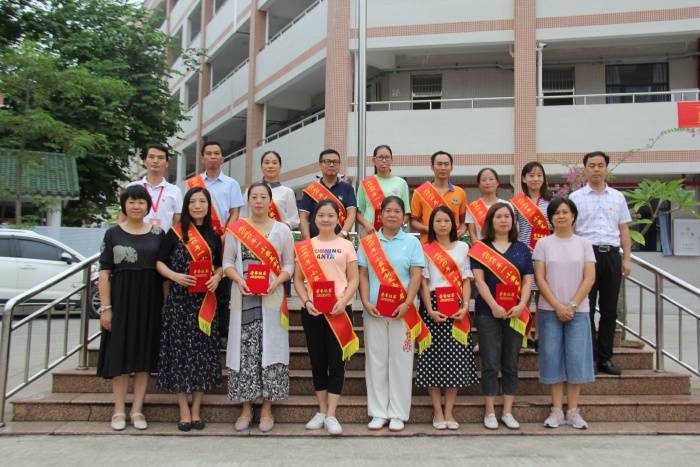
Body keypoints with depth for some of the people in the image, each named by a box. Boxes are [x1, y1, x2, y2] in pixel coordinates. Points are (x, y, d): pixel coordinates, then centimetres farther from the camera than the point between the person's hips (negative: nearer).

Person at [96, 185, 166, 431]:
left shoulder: (158, 234, 6)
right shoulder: (113, 234, 3)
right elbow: (104, 272, -1)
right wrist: (105, 307, -7)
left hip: (150, 300, 1)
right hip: (121, 298, -1)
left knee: (145, 354, 4)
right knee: (120, 353, 3)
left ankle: (137, 410, 13)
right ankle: (119, 410, 12)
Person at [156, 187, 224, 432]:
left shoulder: (214, 236, 10)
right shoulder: (175, 233, 2)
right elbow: (160, 262, 2)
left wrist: (217, 277, -4)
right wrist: (174, 275, -17)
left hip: (205, 302, 3)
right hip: (179, 300, -2)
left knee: (203, 352, 3)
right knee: (179, 350, -1)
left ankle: (196, 410, 15)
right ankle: (184, 412, 8)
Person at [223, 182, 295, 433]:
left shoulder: (282, 230, 7)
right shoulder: (235, 229, 8)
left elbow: (289, 264, 6)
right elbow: (227, 261, 7)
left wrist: (276, 282, -12)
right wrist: (239, 280, -11)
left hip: (271, 298, 0)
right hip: (243, 299, 1)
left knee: (270, 349, -1)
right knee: (244, 351, 0)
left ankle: (267, 409, 9)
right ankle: (246, 408, 11)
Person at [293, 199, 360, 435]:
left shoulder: (346, 245, 6)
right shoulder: (305, 246, 8)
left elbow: (354, 279, 2)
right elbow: (298, 279, 6)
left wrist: (343, 301, -13)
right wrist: (306, 301, -10)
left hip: (339, 310, -1)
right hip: (312, 310, 1)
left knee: (336, 361, -1)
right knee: (317, 361, 8)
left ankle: (331, 415, 4)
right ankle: (321, 411, 18)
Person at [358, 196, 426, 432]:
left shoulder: (412, 242, 5)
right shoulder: (367, 243, 9)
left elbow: (415, 276, -1)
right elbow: (363, 275, 6)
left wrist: (407, 304, -13)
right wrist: (365, 302, -8)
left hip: (402, 311, -1)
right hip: (374, 311, 1)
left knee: (400, 360, 3)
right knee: (376, 360, 5)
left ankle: (398, 414, 12)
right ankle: (378, 413, 15)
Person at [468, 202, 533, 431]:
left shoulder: (522, 249, 11)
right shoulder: (480, 248, 2)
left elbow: (527, 281, 6)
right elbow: (479, 280, -5)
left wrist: (521, 305, -10)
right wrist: (494, 306, -16)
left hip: (515, 314, 3)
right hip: (488, 312, -3)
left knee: (511, 364, 7)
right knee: (491, 364, -1)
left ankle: (508, 412, 16)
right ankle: (490, 412, 9)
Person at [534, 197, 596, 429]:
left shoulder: (583, 244, 6)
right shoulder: (543, 244, 4)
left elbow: (589, 278, -1)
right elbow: (539, 278, -2)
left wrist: (572, 305, -10)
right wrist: (557, 306, -11)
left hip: (578, 310, 1)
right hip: (550, 310, 0)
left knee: (577, 357, -1)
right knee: (553, 357, 1)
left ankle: (573, 410, 8)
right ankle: (557, 410, 8)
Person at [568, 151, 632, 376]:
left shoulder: (618, 197, 13)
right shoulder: (576, 197, 4)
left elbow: (624, 230, 12)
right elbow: (569, 230, 1)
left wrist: (627, 258, 4)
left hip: (612, 255, 3)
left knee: (609, 309, 7)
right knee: (586, 309, 0)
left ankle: (605, 358, 14)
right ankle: (589, 357, 7)